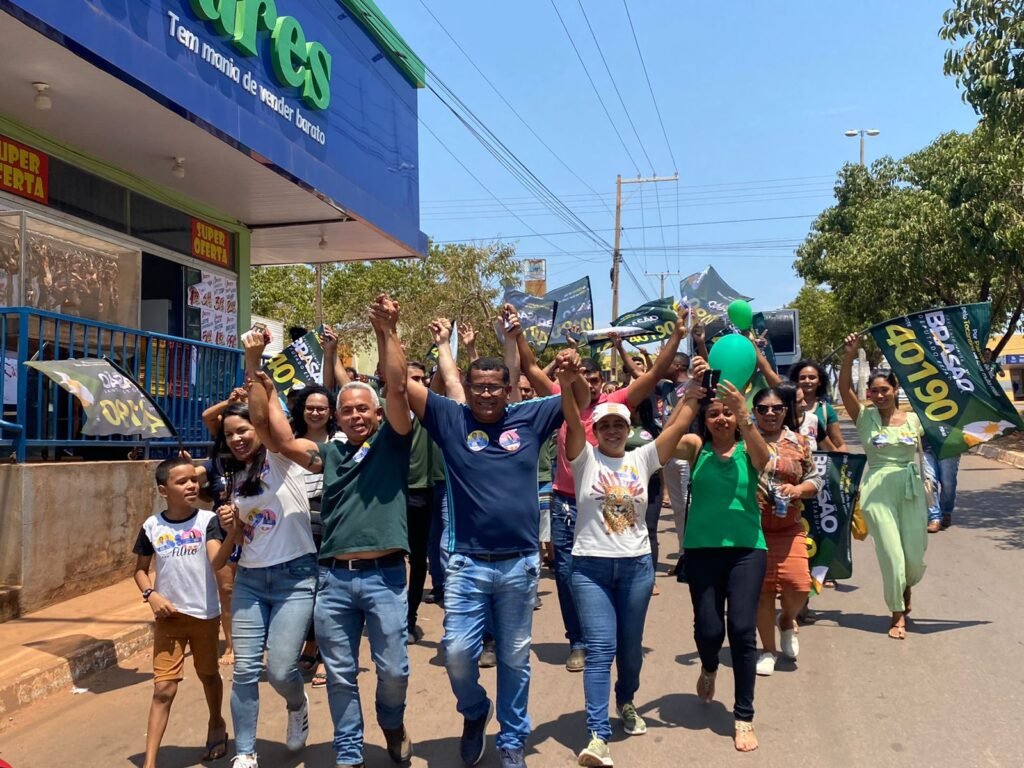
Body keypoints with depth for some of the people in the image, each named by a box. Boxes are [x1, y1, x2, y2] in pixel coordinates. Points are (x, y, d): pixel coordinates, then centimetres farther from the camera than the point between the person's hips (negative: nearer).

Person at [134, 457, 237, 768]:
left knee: (208, 674, 20)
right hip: (168, 616, 1)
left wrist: (234, 531, -39)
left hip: (205, 614, 0)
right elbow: (140, 570, 8)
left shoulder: (208, 520, -10)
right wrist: (151, 595, -9)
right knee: (164, 688, -3)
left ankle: (216, 725, 46)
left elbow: (216, 562, -24)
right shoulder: (152, 526, -4)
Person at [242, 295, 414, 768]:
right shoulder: (329, 454, 11)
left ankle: (392, 723, 34)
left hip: (383, 575, -3)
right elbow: (273, 435, 4)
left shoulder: (391, 444, 4)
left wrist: (387, 332, -16)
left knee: (393, 668, 3)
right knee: (340, 674, 11)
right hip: (333, 577, 3)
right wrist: (255, 371, 0)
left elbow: (398, 388, -10)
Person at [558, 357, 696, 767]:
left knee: (630, 645, 16)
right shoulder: (585, 458, -1)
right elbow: (573, 424, -19)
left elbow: (677, 425, -3)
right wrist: (566, 387, -36)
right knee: (601, 649, -9)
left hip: (637, 565, 3)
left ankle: (626, 702, 43)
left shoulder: (642, 459, 5)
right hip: (591, 566, -3)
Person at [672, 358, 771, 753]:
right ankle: (709, 667, 38)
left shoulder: (749, 448, 1)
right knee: (708, 629, 0)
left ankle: (744, 717, 9)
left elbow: (763, 457, -23)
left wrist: (743, 415, -38)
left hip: (747, 548, 0)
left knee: (742, 629, -6)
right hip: (702, 548, 0)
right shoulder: (697, 447, 1)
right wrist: (692, 391, -29)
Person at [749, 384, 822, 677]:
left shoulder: (799, 442, 7)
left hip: (789, 528, 2)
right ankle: (768, 649, 22)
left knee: (798, 584, -8)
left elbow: (815, 480, 11)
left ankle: (787, 621, 28)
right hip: (753, 528, -2)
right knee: (762, 588, 4)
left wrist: (799, 489, -9)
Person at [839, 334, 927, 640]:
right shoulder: (865, 417, 0)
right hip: (878, 491, -2)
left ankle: (906, 586, 41)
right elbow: (844, 389, -12)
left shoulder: (913, 419, 5)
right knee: (891, 554, -2)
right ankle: (898, 613, 16)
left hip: (912, 489, 2)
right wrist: (850, 354, -22)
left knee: (915, 555, 5)